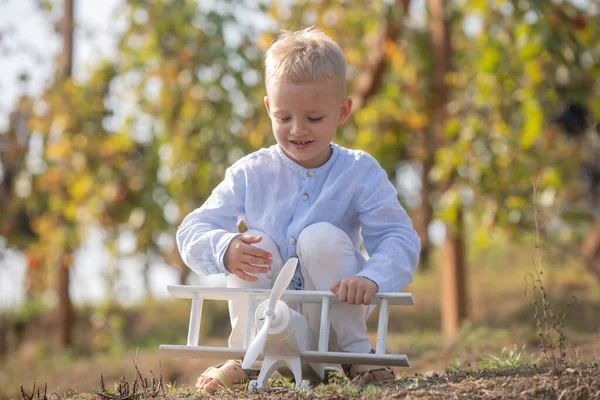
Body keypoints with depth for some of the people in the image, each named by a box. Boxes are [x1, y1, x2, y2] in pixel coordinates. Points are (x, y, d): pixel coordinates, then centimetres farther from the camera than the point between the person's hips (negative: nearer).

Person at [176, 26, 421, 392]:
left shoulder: (360, 173, -5)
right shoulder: (251, 174, -1)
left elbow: (400, 240, -14)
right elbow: (192, 232, -5)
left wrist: (371, 279, -36)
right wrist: (225, 250, -30)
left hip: (331, 324, -1)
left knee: (322, 237, -24)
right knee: (258, 244, -23)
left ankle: (355, 351, -11)